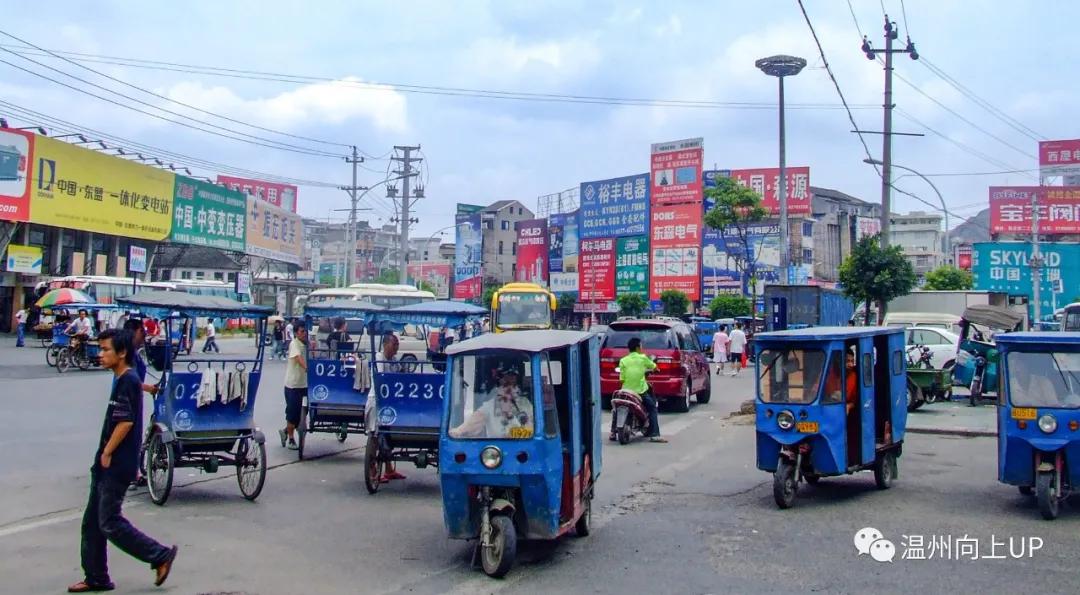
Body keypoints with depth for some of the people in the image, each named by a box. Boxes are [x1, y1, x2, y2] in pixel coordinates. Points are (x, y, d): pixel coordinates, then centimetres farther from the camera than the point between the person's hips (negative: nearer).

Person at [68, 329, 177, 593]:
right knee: (92, 522, 12)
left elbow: (125, 423, -22)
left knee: (110, 523, -6)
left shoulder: (127, 381, -17)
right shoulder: (123, 380, 12)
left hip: (117, 466, -10)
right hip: (108, 465, 10)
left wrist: (106, 454, -15)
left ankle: (161, 556, 3)